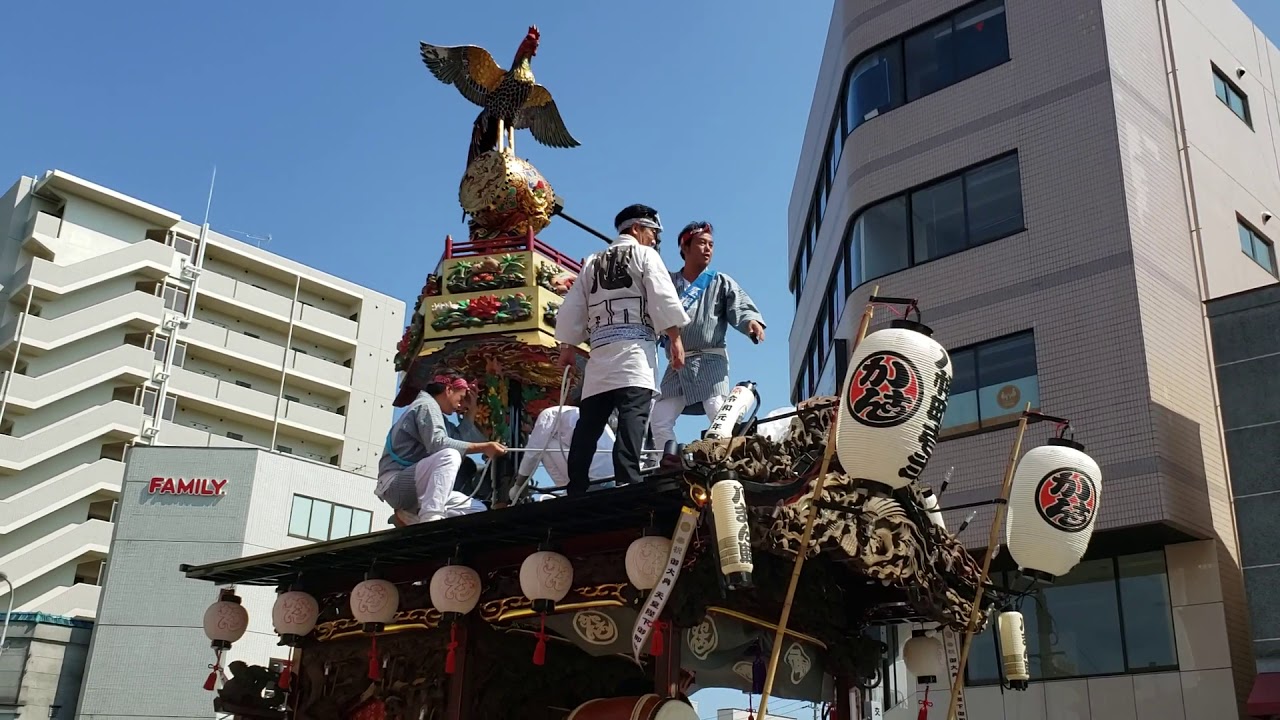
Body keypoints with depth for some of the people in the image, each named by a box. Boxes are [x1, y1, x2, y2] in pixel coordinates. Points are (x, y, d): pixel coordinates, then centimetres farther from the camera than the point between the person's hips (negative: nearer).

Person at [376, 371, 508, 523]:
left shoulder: (439, 416, 24)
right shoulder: (426, 404, -5)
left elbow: (464, 440, 10)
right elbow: (437, 443, -24)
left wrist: (470, 413, 17)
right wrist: (482, 448, -25)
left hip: (413, 488, 10)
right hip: (394, 483, -10)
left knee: (477, 508, 5)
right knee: (450, 455, -32)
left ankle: (412, 514, -2)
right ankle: (430, 519, -40)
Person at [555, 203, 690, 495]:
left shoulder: (592, 263, 25)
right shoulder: (644, 254, 9)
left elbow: (572, 308, 21)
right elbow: (663, 298, -4)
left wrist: (568, 345, 25)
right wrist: (675, 338, -4)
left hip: (601, 348, 6)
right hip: (634, 346, -6)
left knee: (588, 424, 5)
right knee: (632, 419, -18)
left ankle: (576, 489, 2)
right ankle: (627, 483, -31)